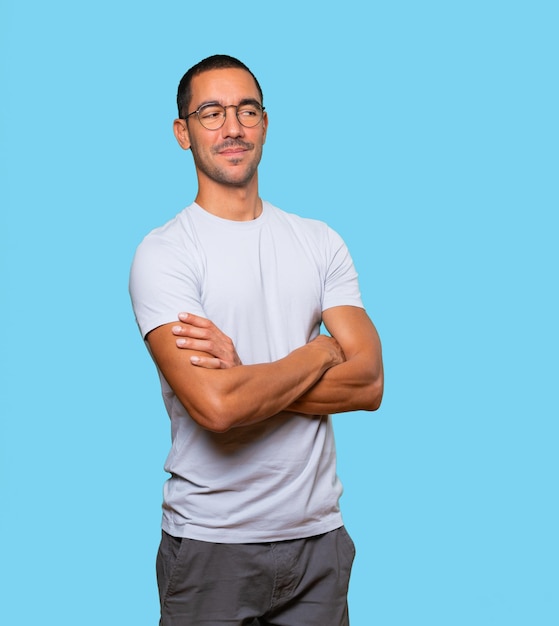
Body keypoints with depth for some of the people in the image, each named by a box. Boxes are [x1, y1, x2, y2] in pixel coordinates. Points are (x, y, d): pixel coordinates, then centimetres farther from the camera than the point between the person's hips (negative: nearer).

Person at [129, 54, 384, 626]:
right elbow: (215, 406, -23)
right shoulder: (163, 252, -10)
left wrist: (245, 377, -16)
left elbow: (368, 384, -5)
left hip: (318, 533, 4)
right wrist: (319, 353, -9)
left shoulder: (319, 242, 5)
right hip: (211, 541, -4)